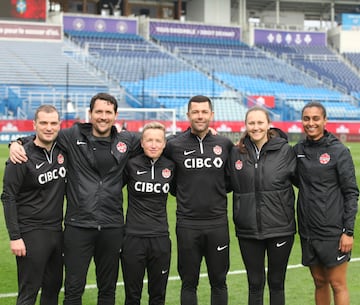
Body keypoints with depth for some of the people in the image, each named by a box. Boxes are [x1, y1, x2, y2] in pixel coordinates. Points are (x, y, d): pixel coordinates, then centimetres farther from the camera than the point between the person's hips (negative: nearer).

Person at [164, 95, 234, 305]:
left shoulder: (225, 144, 3)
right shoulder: (174, 145, -1)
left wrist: (219, 191, 8)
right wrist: (182, 193, 7)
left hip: (218, 223, 1)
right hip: (187, 224, -1)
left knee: (219, 281, 10)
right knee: (189, 283, 7)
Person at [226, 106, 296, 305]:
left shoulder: (285, 150, -3)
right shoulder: (236, 153, 3)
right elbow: (228, 184, 10)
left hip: (280, 228, -1)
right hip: (248, 230, 2)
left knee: (276, 283, 11)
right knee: (255, 284, 10)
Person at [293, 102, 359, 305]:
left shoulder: (339, 151, -6)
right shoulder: (298, 150, 7)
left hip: (333, 231, -4)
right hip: (308, 230, 4)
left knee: (337, 284, 1)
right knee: (319, 282, 12)